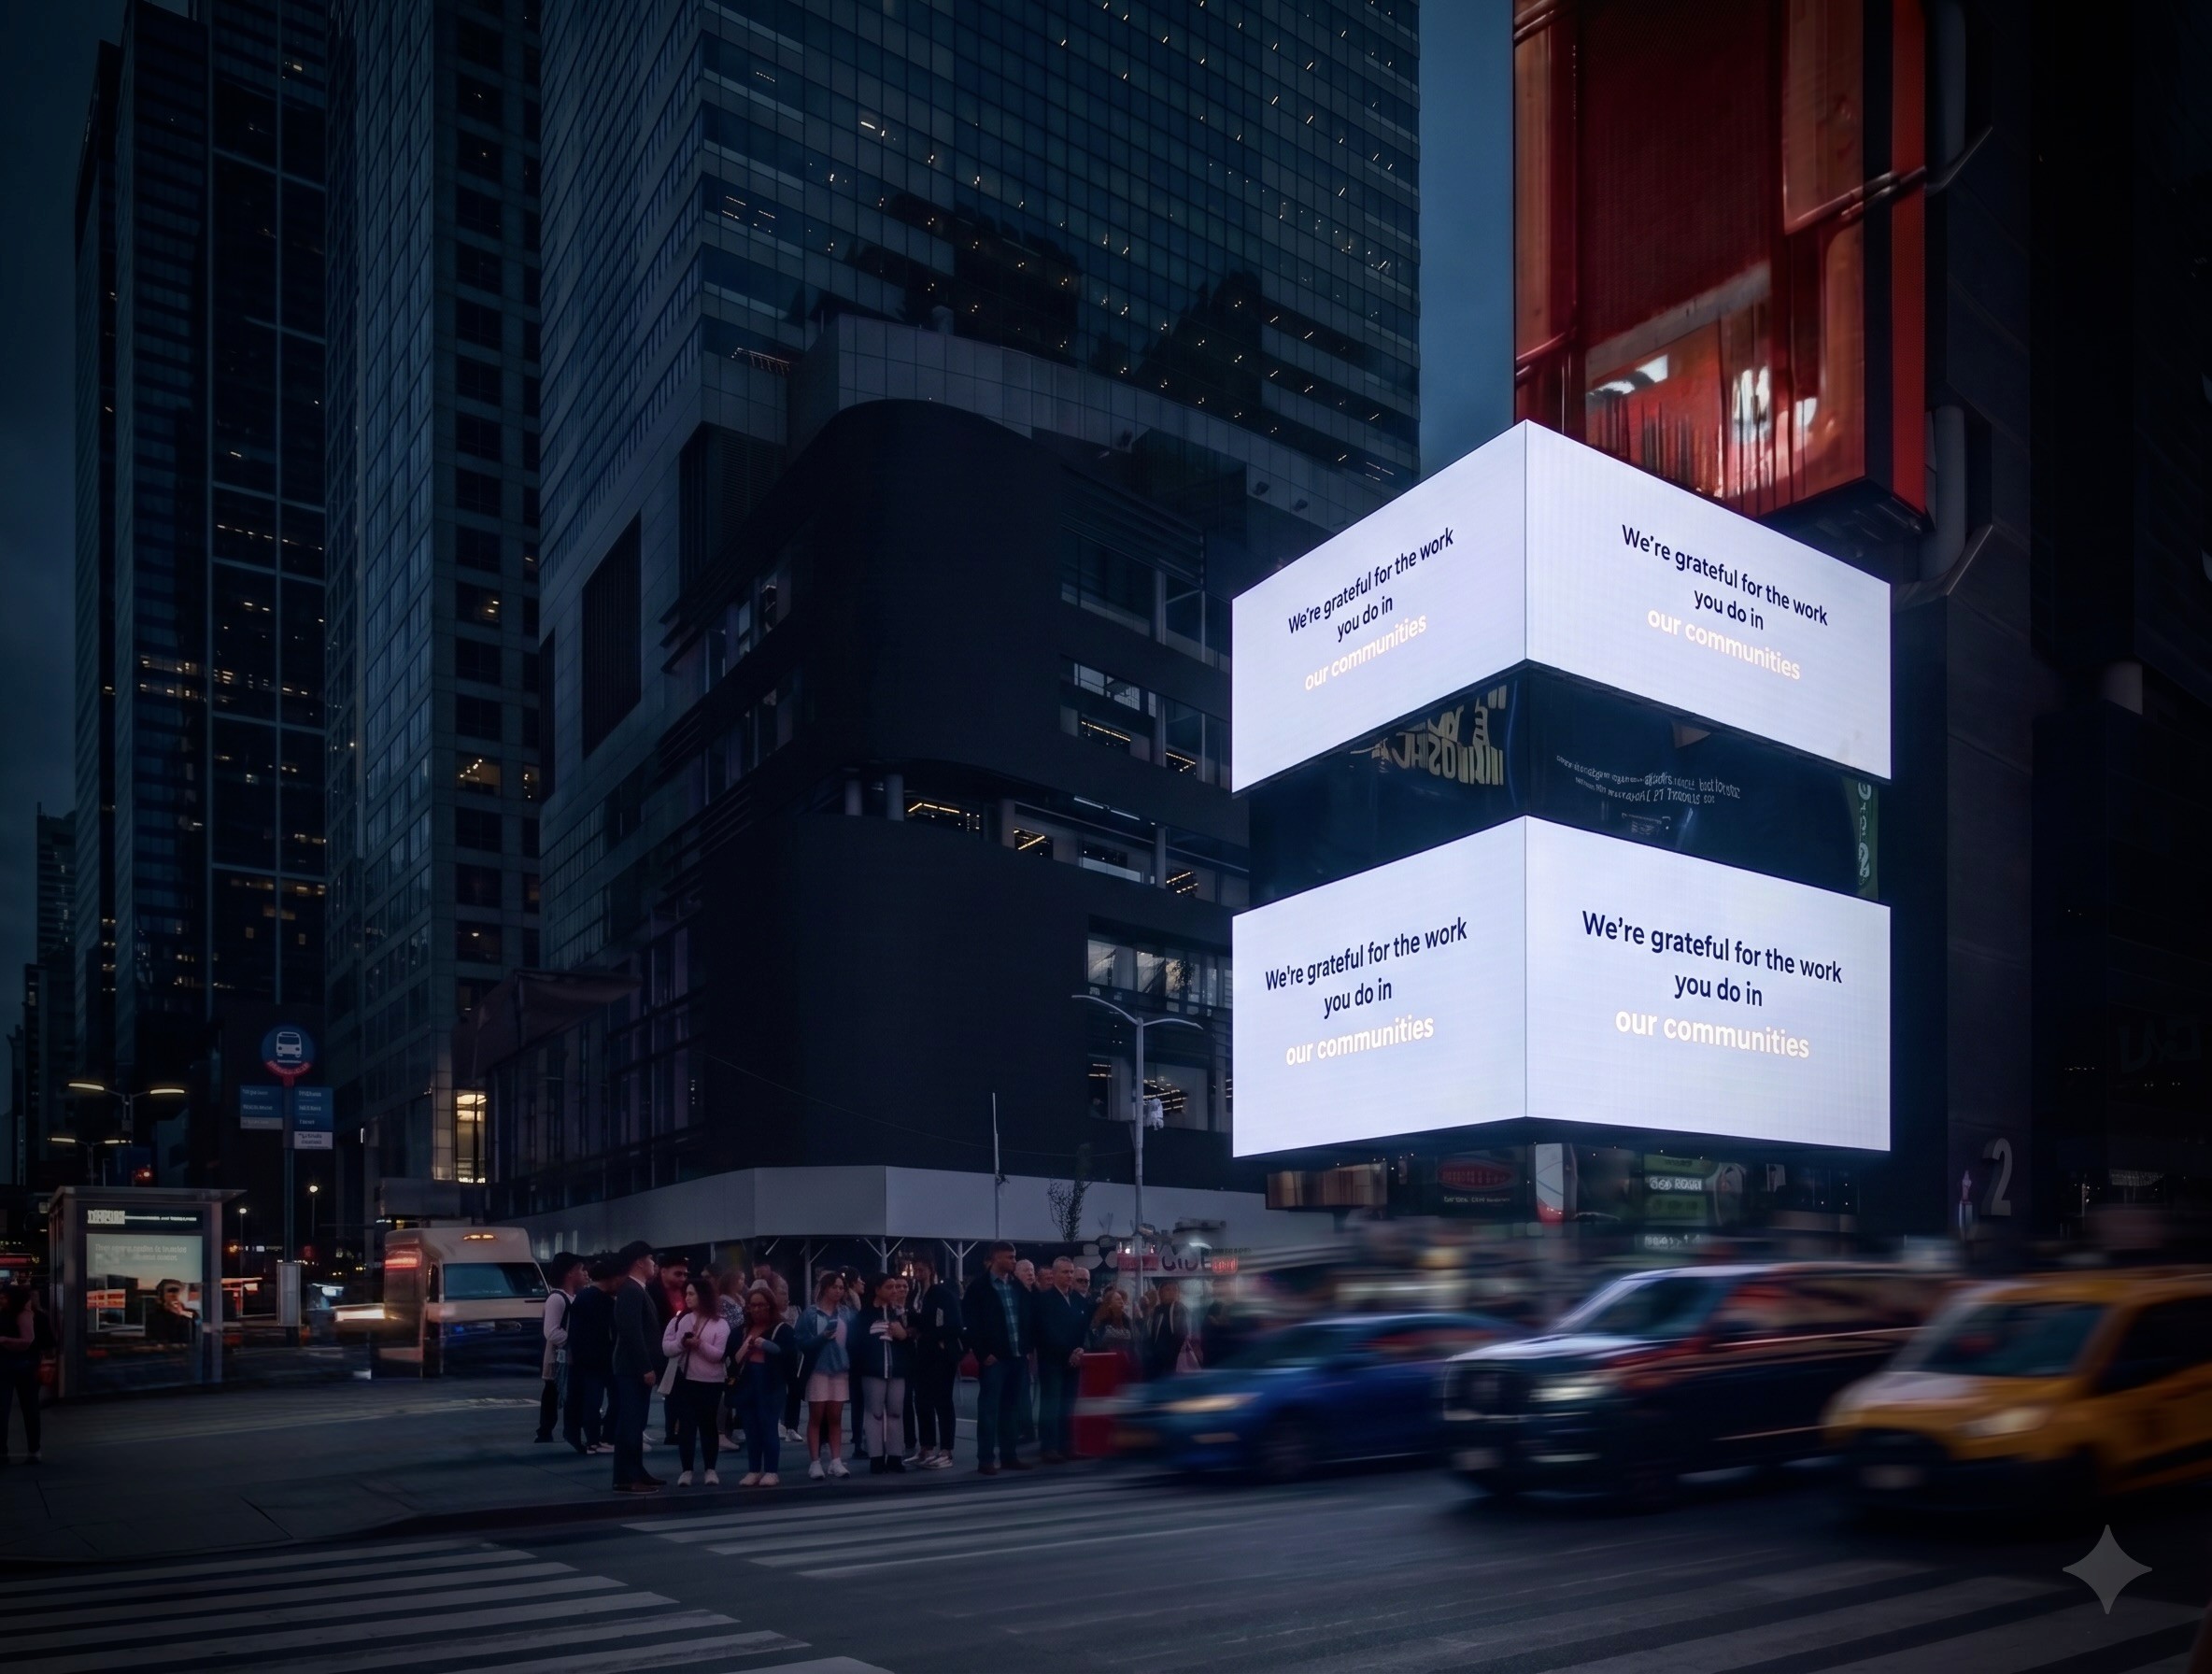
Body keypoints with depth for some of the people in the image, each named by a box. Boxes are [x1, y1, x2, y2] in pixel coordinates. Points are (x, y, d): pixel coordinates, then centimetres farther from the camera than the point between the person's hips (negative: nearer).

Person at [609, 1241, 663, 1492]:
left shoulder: (640, 1290, 17)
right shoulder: (630, 1291, -16)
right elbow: (632, 1332, -23)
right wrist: (646, 1368, -23)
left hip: (639, 1368, 10)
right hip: (634, 1369, -10)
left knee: (636, 1422, 14)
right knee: (630, 1422, -8)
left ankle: (636, 1472, 21)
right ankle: (625, 1479, -7)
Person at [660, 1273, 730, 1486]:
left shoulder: (720, 1324, -3)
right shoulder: (680, 1319, 6)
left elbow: (719, 1355, -10)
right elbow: (666, 1348, -1)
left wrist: (700, 1344, -22)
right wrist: (682, 1343, -18)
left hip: (710, 1382, -2)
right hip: (684, 1380, 2)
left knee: (708, 1425, 6)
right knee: (686, 1425, 1)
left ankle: (710, 1470, 15)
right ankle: (686, 1470, 8)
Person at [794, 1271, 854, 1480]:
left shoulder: (847, 1313, 5)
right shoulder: (810, 1314, -4)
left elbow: (852, 1342, 6)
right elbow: (802, 1343, -10)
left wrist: (853, 1367, -5)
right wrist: (822, 1337, -22)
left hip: (841, 1371, 3)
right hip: (818, 1370, -3)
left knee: (835, 1418, 6)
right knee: (816, 1418, 3)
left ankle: (835, 1461, 10)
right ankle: (815, 1462, 5)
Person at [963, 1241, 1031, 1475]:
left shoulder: (1018, 1286, 12)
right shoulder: (980, 1286, -5)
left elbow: (1027, 1317, 15)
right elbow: (971, 1322, -9)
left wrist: (1028, 1346, 5)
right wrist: (983, 1353, -13)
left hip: (1017, 1357, 6)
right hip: (994, 1358, -6)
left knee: (1012, 1409, 10)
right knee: (989, 1409, -1)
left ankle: (1009, 1456, 18)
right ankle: (986, 1459, 3)